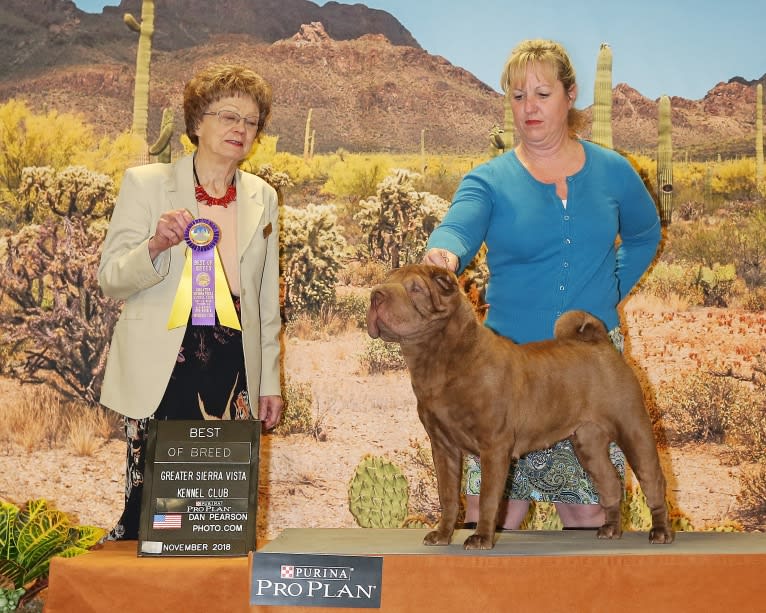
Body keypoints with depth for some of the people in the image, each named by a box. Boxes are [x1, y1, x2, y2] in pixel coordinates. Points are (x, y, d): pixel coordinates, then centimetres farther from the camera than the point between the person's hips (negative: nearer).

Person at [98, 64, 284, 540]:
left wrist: (270, 381, 13)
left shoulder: (263, 198, 12)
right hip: (163, 371, -3)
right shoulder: (145, 183, 2)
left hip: (233, 370, 3)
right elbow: (111, 279, -2)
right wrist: (156, 245, -21)